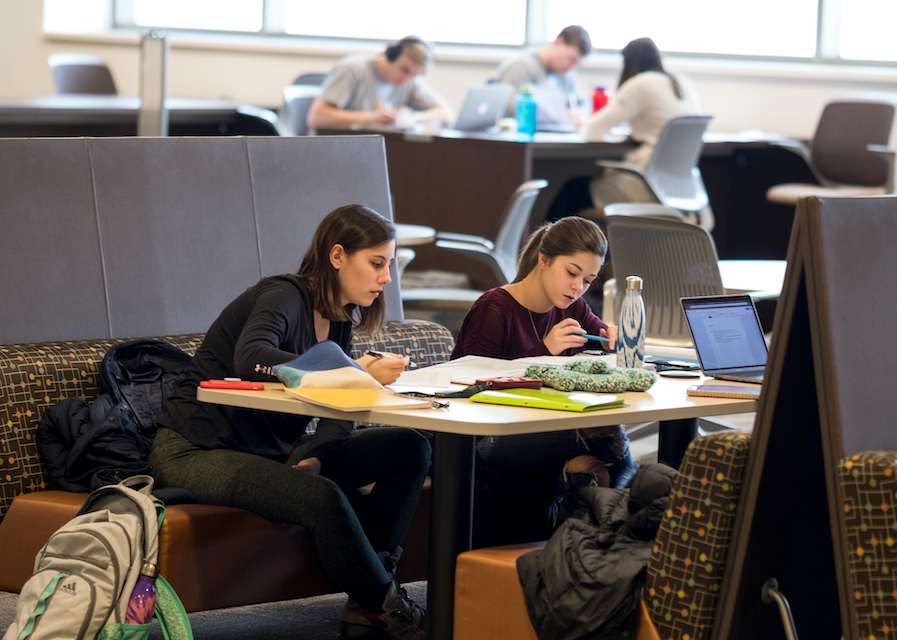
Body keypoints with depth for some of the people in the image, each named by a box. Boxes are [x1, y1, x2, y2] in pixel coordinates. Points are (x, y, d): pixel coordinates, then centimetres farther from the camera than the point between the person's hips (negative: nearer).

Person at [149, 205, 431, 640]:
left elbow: (336, 418, 4)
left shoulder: (337, 323, 10)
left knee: (408, 449, -8)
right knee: (321, 498, -35)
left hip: (273, 450, 9)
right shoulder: (284, 296, -15)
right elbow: (252, 359, -38)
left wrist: (314, 458, -19)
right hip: (194, 452, -9)